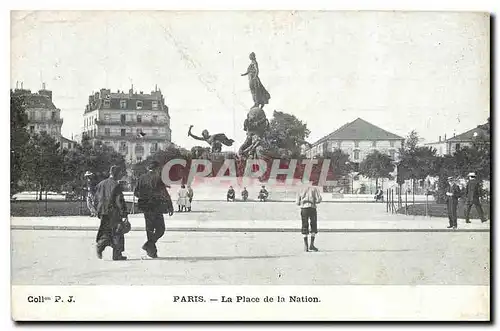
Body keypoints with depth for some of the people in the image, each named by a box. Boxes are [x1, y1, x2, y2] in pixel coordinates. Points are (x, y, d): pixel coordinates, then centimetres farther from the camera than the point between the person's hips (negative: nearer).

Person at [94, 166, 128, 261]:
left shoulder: (101, 184, 8)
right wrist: (124, 214, -14)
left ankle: (100, 245, -12)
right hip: (114, 212, -6)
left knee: (106, 232, 15)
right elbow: (120, 201, -16)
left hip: (103, 212, 6)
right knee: (117, 233, 5)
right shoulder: (116, 186, -13)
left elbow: (97, 198, 15)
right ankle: (117, 255, 7)